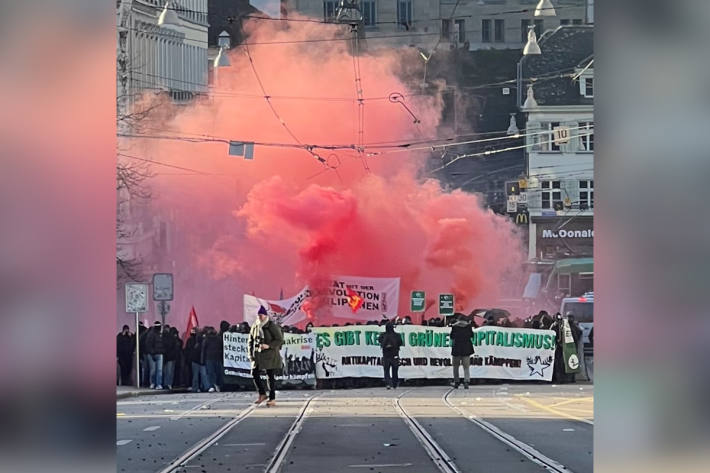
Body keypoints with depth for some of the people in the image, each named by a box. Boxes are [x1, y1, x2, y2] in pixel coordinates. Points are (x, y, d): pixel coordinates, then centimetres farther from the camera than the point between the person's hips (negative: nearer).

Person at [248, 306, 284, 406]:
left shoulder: (272, 326, -9)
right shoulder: (255, 327, 7)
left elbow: (280, 340, -11)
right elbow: (251, 341, 13)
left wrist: (269, 346, -23)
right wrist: (251, 354, 4)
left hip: (270, 355, -5)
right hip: (258, 355, 5)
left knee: (271, 376, -1)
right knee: (255, 373, -4)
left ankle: (272, 399, 4)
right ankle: (262, 394, 11)